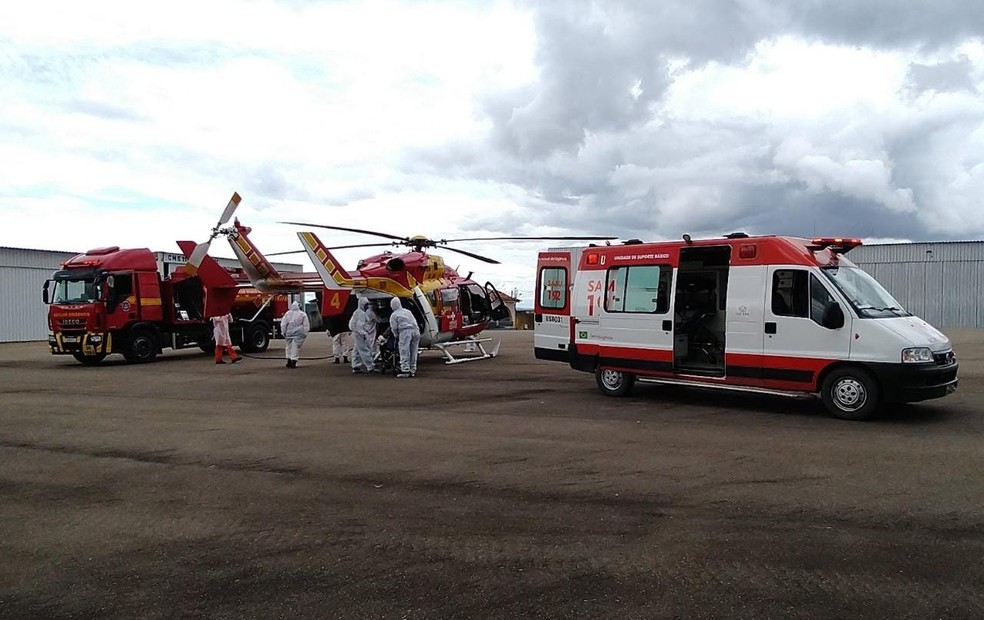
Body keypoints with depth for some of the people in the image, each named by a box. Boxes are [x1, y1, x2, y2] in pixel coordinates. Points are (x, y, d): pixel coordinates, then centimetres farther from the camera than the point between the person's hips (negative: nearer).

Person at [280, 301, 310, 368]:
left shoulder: (287, 313, 4)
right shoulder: (303, 314, -4)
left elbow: (283, 324, 5)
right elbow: (306, 325, -3)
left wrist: (283, 332, 11)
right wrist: (305, 333, 4)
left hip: (289, 333, 3)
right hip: (299, 334, -3)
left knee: (289, 346, 17)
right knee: (296, 347, 0)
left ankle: (289, 360, 18)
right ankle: (293, 361, -3)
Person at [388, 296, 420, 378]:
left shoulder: (394, 315, 9)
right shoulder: (407, 311, 26)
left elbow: (394, 328, 5)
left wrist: (396, 336, 19)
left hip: (405, 331, -5)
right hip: (415, 330, 6)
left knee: (404, 352, -5)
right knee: (413, 352, 10)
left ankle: (405, 370, -13)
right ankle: (413, 370, 12)